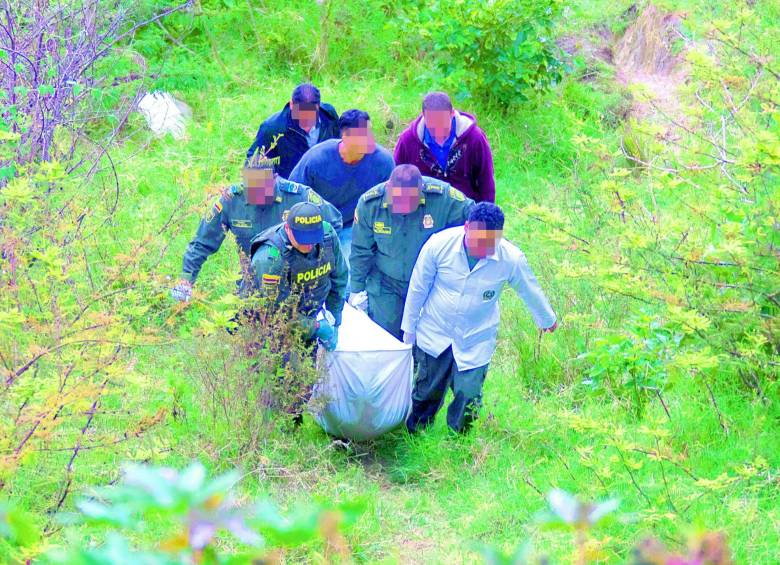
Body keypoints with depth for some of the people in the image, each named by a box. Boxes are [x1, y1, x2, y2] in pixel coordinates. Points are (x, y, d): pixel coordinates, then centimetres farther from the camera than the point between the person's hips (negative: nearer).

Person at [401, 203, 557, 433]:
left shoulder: (511, 259, -19)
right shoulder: (439, 244, -20)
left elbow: (531, 292, 3)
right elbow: (417, 288, -4)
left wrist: (547, 319, 21)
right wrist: (409, 329, 5)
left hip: (475, 344, 0)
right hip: (434, 335, 0)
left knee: (468, 399, -4)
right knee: (426, 396, 13)